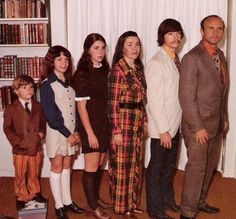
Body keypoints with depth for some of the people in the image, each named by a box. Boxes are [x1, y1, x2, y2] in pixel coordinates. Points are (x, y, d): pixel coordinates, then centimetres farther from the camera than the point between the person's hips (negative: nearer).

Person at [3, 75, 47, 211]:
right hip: (20, 149, -2)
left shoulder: (38, 106, 2)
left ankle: (34, 192, 38)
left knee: (34, 173, 18)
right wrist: (17, 141, -16)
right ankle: (21, 197, 28)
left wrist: (42, 133, -7)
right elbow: (7, 128, -6)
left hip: (36, 147, 3)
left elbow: (43, 122, 11)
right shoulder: (11, 109, -7)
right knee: (20, 175, 10)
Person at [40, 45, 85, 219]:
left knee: (66, 167, 13)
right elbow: (50, 115, -14)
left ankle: (67, 201, 24)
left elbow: (73, 108, 7)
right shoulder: (47, 85, -10)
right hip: (57, 132, -5)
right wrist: (67, 134, -13)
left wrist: (75, 132, -2)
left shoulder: (69, 82, 8)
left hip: (71, 132, 5)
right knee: (57, 168, 4)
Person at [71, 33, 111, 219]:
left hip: (105, 124, 6)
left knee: (101, 164, 16)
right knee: (92, 166, 3)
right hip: (90, 125, -6)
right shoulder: (82, 74, -11)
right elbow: (81, 106, -13)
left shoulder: (105, 70, 6)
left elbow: (107, 99, 11)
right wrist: (90, 132, -15)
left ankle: (96, 197, 34)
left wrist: (110, 125, 6)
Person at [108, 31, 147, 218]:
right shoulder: (118, 69, -13)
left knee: (136, 164, 16)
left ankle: (132, 202, 31)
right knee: (122, 166, 4)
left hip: (138, 122, 8)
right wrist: (116, 130, -17)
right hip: (123, 122, -8)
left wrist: (144, 121, 12)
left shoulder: (139, 68, 10)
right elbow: (113, 103, -15)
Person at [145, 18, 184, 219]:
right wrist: (163, 130, -18)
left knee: (170, 165, 21)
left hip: (175, 124, 8)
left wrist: (174, 124, 8)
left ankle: (167, 198, 40)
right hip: (161, 127, -7)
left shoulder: (176, 60, 7)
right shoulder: (156, 63, -17)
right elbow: (154, 100, -19)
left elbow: (175, 93, 9)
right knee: (156, 168, 8)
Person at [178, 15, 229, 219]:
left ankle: (200, 201, 35)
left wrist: (224, 118, 15)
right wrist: (198, 127, -18)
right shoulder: (192, 58, -15)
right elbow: (186, 97, -18)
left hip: (216, 124, 8)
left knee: (210, 165, 17)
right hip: (198, 125, -8)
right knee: (197, 167, 0)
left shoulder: (220, 55, 10)